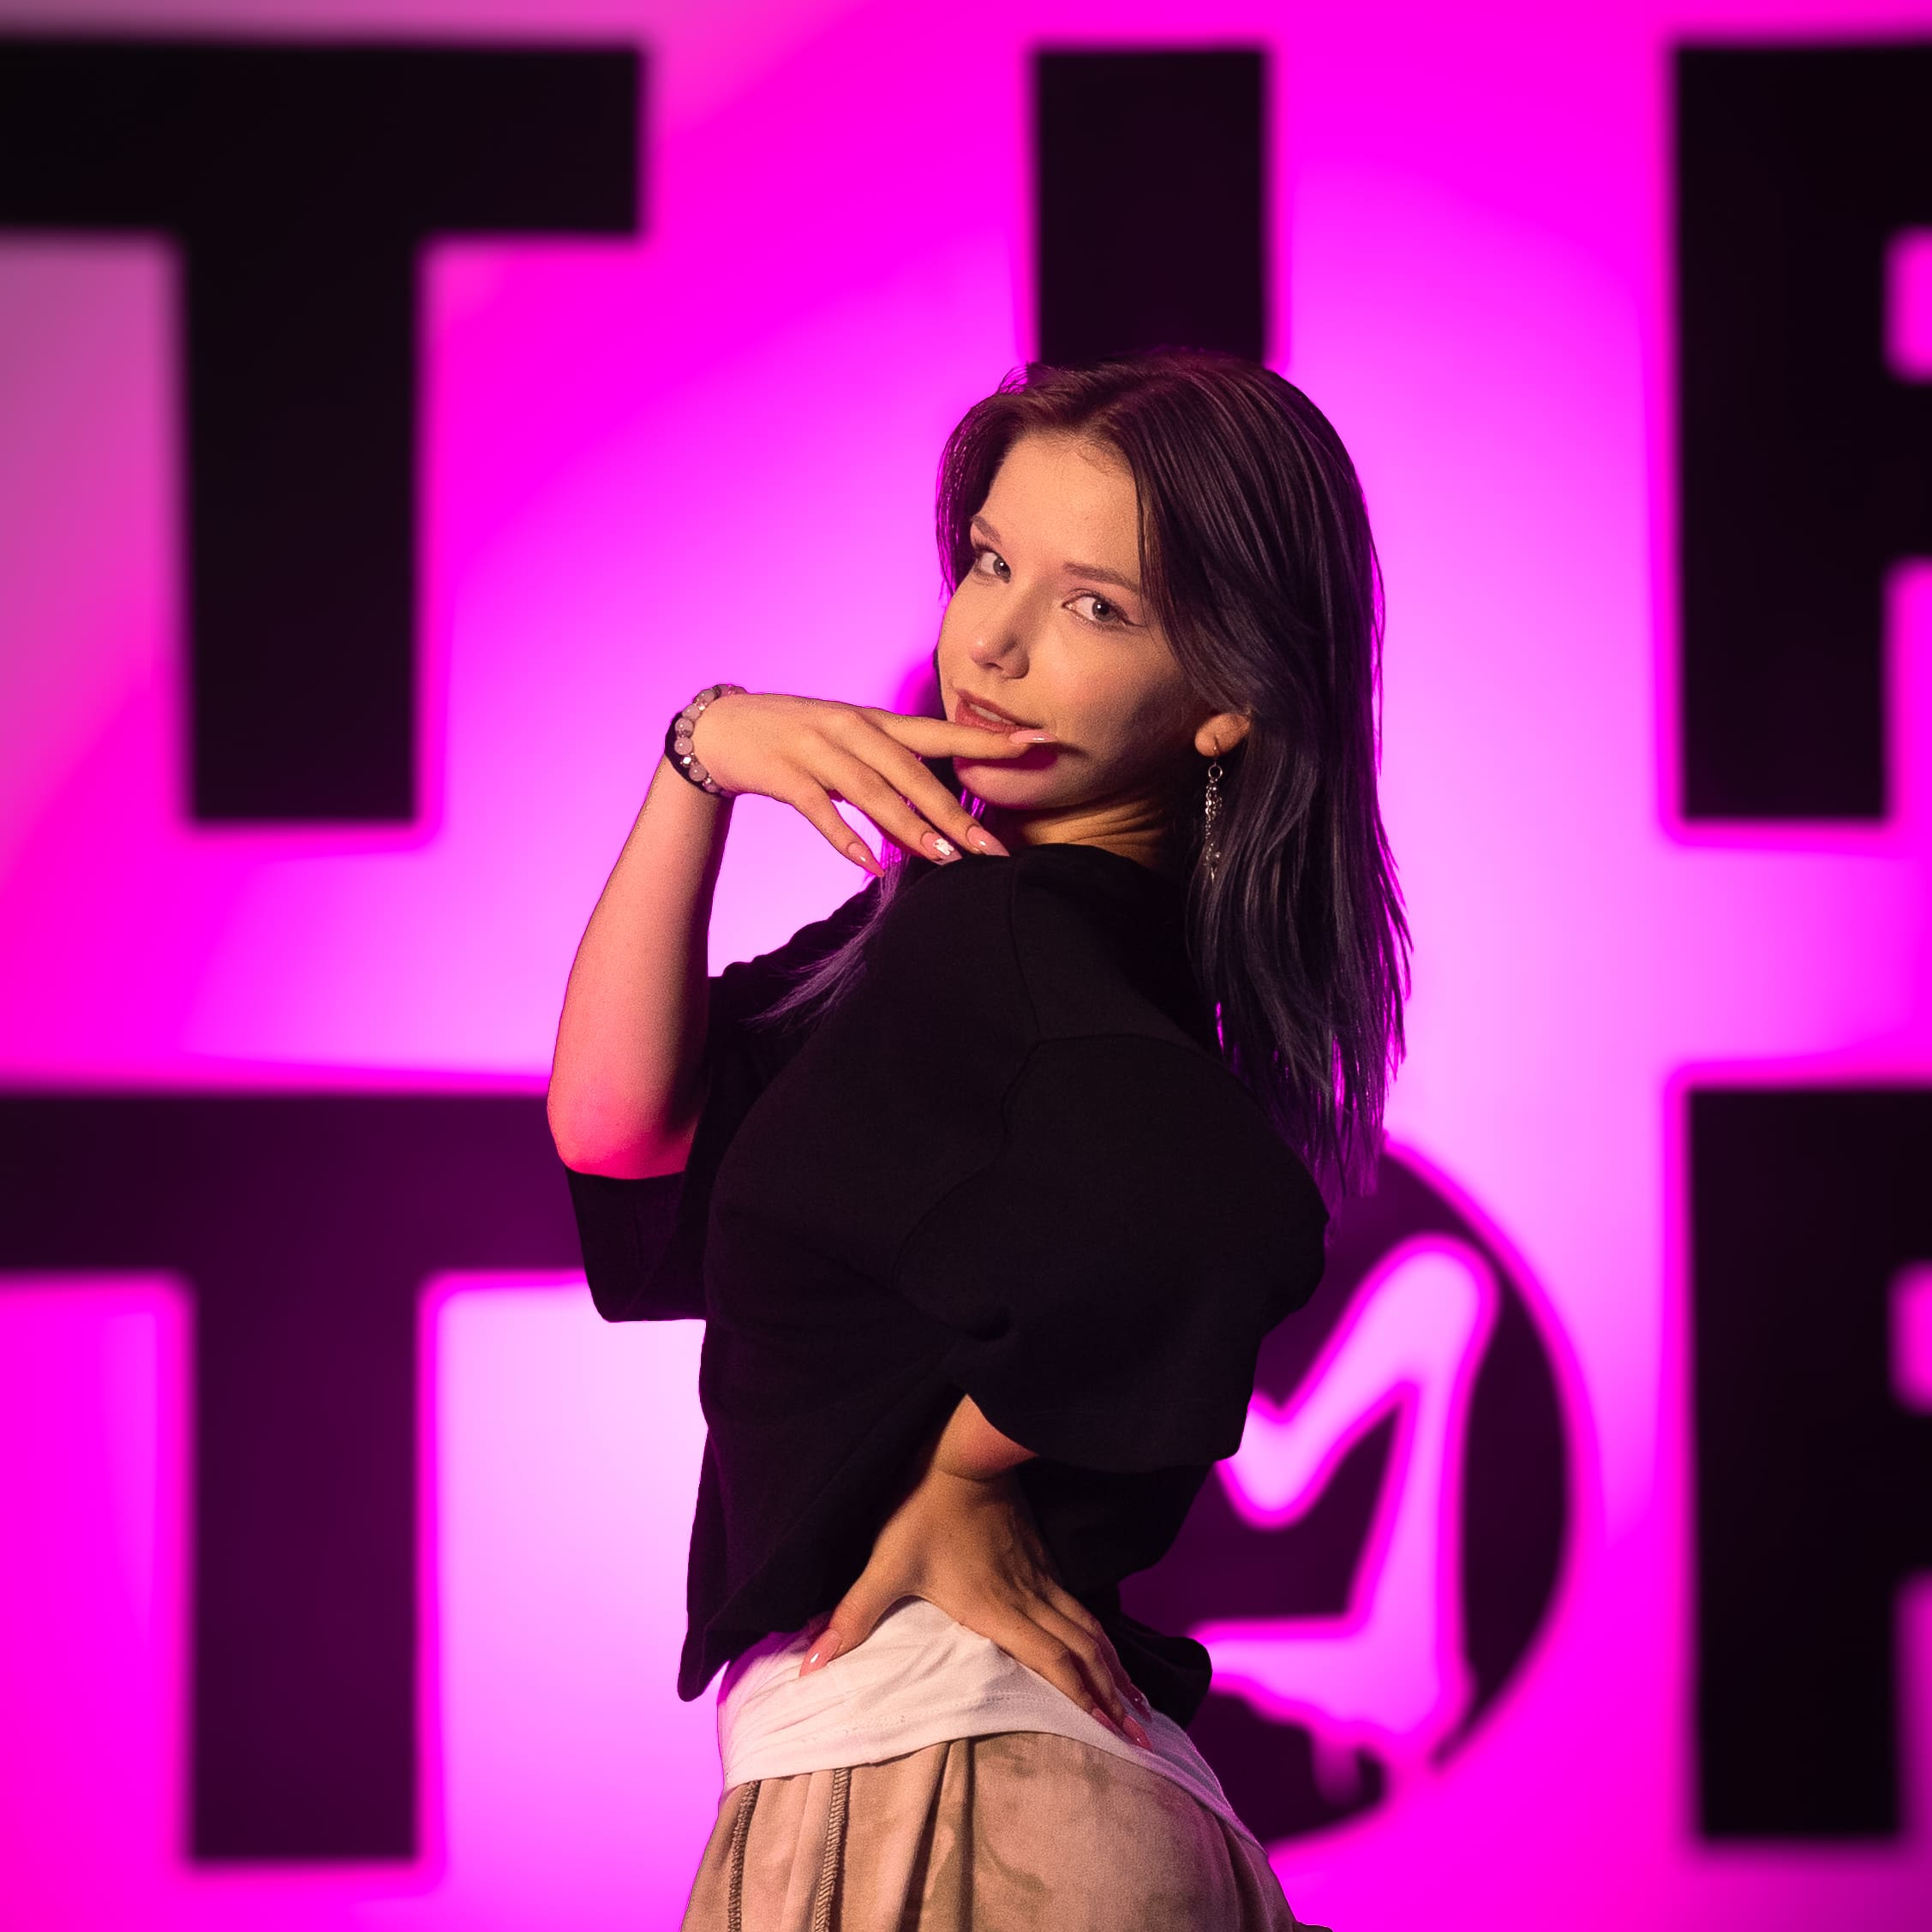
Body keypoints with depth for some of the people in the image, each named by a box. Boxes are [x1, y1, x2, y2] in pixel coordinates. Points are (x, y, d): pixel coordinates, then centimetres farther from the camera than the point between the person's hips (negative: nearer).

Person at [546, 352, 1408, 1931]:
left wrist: (962, 1478, -20)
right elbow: (618, 1122, 10)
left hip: (920, 1788, -9)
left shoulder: (990, 929, -15)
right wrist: (700, 761, -2)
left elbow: (1213, 1216, -37)